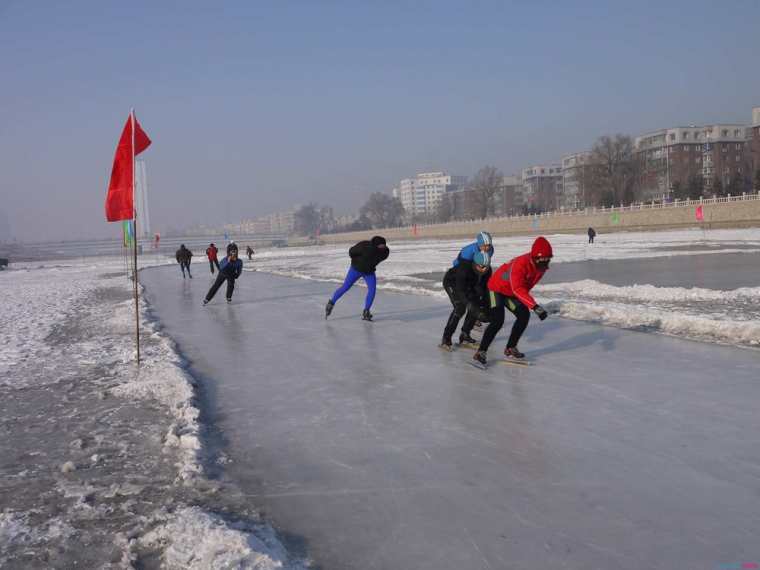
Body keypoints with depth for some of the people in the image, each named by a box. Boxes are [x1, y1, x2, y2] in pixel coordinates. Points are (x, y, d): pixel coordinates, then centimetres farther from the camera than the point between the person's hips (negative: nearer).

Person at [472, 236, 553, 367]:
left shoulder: (541, 266, -10)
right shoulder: (520, 264, -36)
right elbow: (518, 289, -44)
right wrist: (535, 306, -50)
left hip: (511, 292, 8)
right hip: (497, 288, -8)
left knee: (524, 315, 2)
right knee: (498, 321, -21)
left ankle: (510, 348, 15)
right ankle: (481, 352, -15)